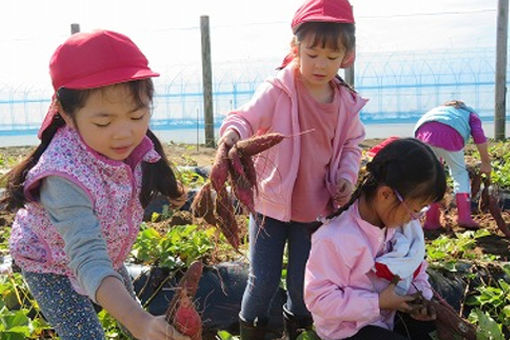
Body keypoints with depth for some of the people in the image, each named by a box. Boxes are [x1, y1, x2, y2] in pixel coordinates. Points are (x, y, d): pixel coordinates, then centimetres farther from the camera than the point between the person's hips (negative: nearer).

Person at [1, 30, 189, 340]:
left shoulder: (134, 142, -24)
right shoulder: (65, 176, -45)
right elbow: (88, 259, -52)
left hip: (106, 248, 6)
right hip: (50, 262, -6)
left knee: (130, 302, 24)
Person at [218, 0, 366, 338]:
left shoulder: (347, 102, -2)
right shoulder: (277, 91, -15)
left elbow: (351, 146, 10)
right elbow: (246, 117, -20)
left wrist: (346, 176, -8)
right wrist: (234, 132, -44)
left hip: (315, 209, 3)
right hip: (271, 203, -3)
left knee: (303, 281, 17)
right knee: (264, 279, 7)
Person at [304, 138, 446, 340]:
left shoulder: (401, 222, -8)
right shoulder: (335, 240, -33)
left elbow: (414, 264, 10)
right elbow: (319, 299, -29)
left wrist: (421, 294, -8)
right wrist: (379, 302, -27)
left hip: (391, 312, 7)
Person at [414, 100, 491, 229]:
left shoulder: (439, 109, 45)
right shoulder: (470, 114, 32)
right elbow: (479, 137, 11)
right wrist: (485, 163, 17)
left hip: (423, 132, 4)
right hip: (449, 134, -3)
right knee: (460, 173, 17)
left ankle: (431, 221, 16)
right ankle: (464, 217, 10)